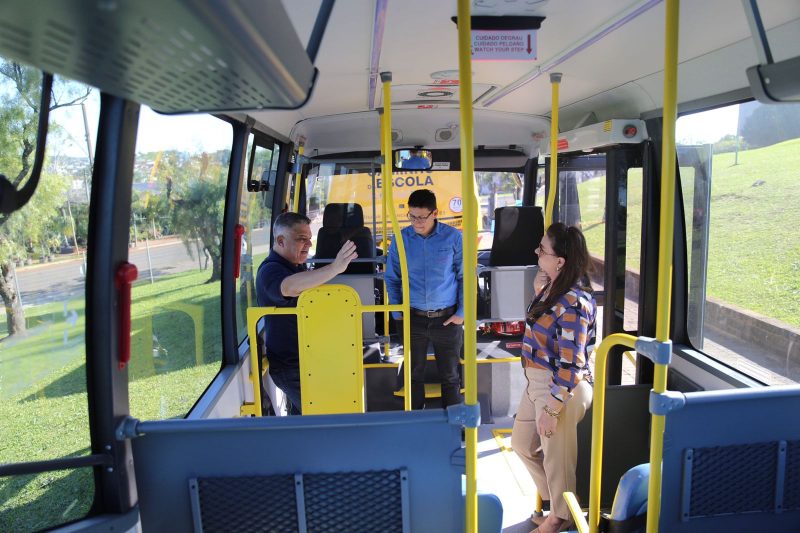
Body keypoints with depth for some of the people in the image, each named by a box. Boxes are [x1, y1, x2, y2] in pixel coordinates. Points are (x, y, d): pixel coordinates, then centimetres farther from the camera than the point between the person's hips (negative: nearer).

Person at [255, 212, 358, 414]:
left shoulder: (297, 265, 7)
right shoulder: (270, 270, -24)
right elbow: (289, 287, -50)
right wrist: (335, 268, -59)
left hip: (307, 358, 9)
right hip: (290, 367, -9)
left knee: (302, 412, 22)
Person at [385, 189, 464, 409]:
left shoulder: (453, 237, -5)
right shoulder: (401, 239, -1)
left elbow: (465, 277, 1)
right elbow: (391, 278, 7)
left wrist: (461, 313, -4)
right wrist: (397, 312, 1)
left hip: (446, 317, -1)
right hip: (413, 317, 2)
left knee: (450, 375, 10)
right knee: (414, 373, 13)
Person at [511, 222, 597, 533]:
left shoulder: (573, 303, -26)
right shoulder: (553, 289, 2)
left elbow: (570, 366, -24)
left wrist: (551, 409, -19)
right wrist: (539, 292, 3)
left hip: (561, 390, -10)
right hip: (537, 383, 10)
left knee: (556, 457, 11)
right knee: (522, 444, 23)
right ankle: (553, 498, 45)